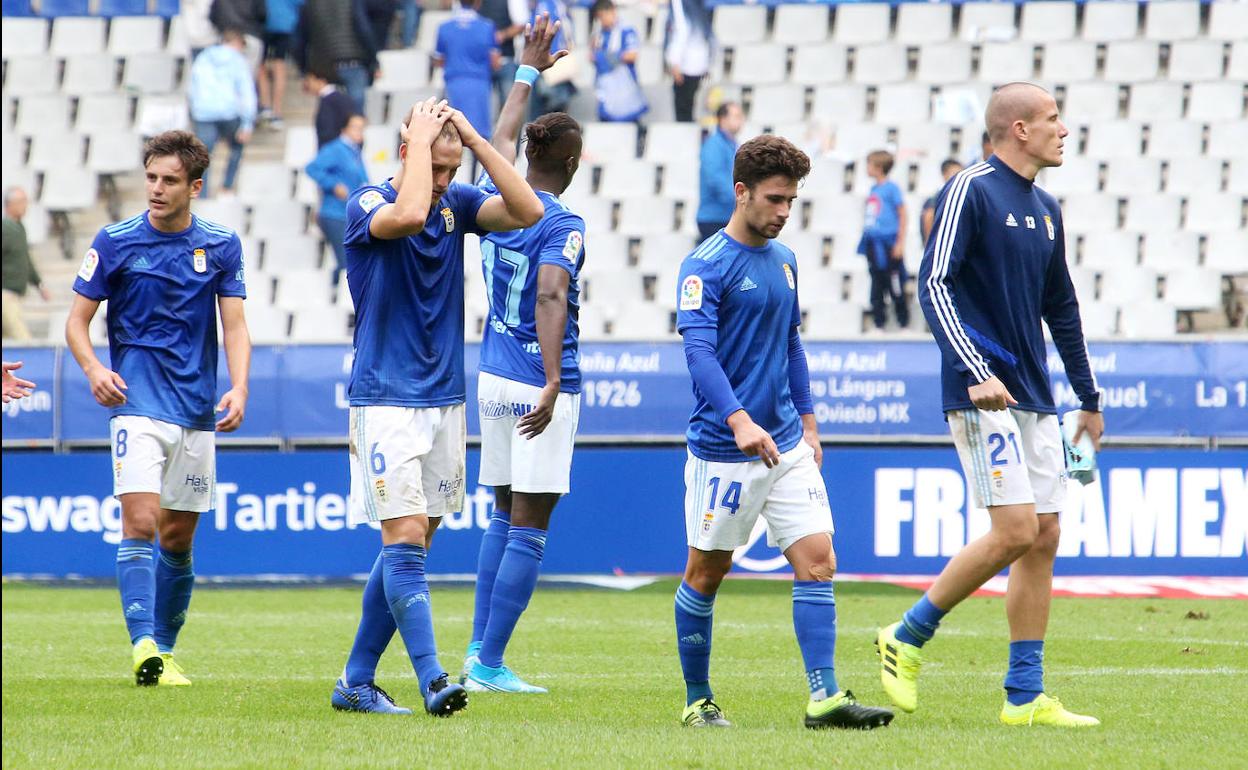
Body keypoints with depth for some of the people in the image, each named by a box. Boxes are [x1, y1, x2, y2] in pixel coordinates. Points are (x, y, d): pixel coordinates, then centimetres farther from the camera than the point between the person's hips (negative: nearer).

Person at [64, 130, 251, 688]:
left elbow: (234, 327, 4)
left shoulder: (222, 246, 5)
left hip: (197, 409, 3)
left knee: (178, 538, 8)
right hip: (138, 404, -3)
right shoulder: (115, 242, -2)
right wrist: (93, 369, -18)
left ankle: (165, 648, 21)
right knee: (140, 521, -19)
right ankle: (143, 646, -26)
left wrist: (239, 389, -12)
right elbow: (78, 318, 2)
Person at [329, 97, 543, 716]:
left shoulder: (457, 203, 7)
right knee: (405, 540, -13)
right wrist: (421, 138, -20)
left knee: (409, 547, 8)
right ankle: (431, 680, -19)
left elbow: (528, 211, -8)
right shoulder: (367, 204, -9)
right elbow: (408, 214, -32)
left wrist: (475, 138, -11)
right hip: (386, 401, -6)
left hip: (444, 400, 6)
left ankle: (356, 681, 16)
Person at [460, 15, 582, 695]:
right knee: (529, 531, -3)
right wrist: (552, 385, -35)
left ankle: (478, 649, 15)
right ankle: (488, 666, -5)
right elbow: (550, 295, -28)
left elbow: (502, 138, 25)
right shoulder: (562, 225, -13)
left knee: (504, 517, 17)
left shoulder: (496, 204, 6)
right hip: (538, 384, -7)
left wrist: (529, 69, 37)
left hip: (494, 379, 7)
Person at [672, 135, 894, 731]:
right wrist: (739, 420, -34)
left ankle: (824, 697, -10)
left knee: (817, 560, -7)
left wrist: (807, 423, 20)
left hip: (786, 446, 6)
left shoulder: (783, 262, 12)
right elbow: (699, 351, -22)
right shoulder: (706, 266, -11)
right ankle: (697, 700, 19)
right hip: (722, 450, -6)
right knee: (706, 574, 6)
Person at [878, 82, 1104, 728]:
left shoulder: (1045, 210, 16)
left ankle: (1025, 696, 7)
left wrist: (1089, 397, 28)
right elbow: (933, 285, -16)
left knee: (1044, 538, 4)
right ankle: (907, 638, 1)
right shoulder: (970, 192, -8)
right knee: (1015, 530, -15)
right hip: (982, 396, -8)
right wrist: (978, 373, -25)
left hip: (1035, 398, 8)